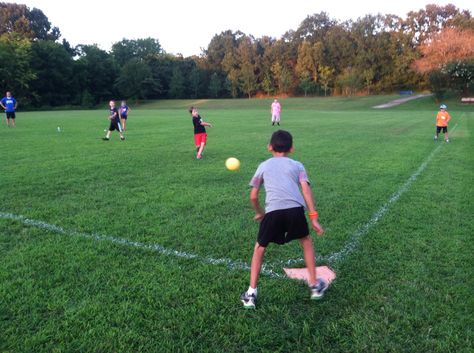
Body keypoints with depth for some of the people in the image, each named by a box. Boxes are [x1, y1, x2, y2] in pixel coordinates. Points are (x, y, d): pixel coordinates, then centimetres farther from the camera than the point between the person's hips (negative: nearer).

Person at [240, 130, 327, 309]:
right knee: (306, 241, 29)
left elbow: (253, 196, 21)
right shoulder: (297, 165, 23)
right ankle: (315, 286, 35)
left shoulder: (263, 166, 24)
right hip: (295, 209, 1)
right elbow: (306, 189, 7)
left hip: (273, 210, 0)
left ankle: (251, 294, 19)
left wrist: (259, 213, 40)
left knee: (259, 249, 21)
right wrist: (313, 217, 5)